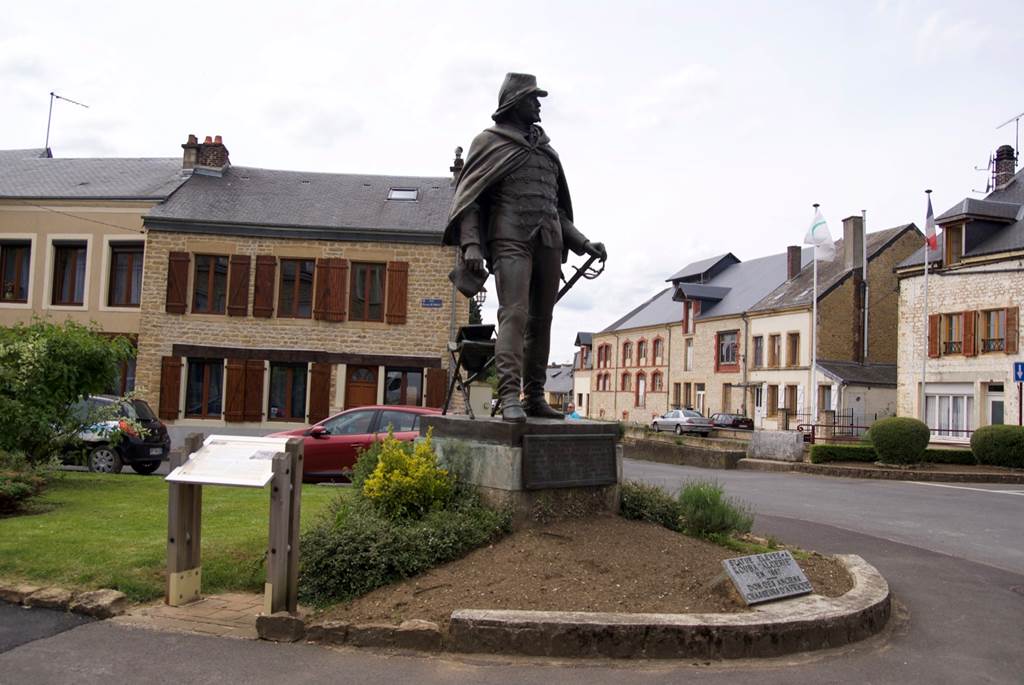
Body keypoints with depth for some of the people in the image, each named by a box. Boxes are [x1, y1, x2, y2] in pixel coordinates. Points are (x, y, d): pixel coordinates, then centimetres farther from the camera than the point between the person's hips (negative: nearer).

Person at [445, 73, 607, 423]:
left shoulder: (545, 148, 24)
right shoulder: (489, 142, 7)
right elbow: (469, 198, -1)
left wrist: (583, 243, 19)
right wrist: (471, 244, -15)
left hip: (549, 242, 6)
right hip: (511, 239, -6)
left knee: (541, 320, 4)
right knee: (513, 313, -19)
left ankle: (534, 397, 9)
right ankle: (510, 397, -24)